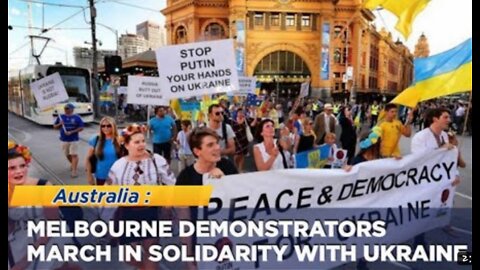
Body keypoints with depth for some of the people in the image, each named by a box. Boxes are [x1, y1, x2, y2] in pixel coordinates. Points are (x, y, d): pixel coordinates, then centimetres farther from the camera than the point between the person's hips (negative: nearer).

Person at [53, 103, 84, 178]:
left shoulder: (77, 117, -5)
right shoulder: (61, 117, 4)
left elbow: (81, 128, -7)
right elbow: (55, 126, 10)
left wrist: (72, 132, -17)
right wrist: (59, 124, -12)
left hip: (74, 139, -4)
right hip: (64, 139, 4)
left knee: (74, 155, -7)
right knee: (67, 155, 16)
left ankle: (74, 171, -5)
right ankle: (73, 164, 42)